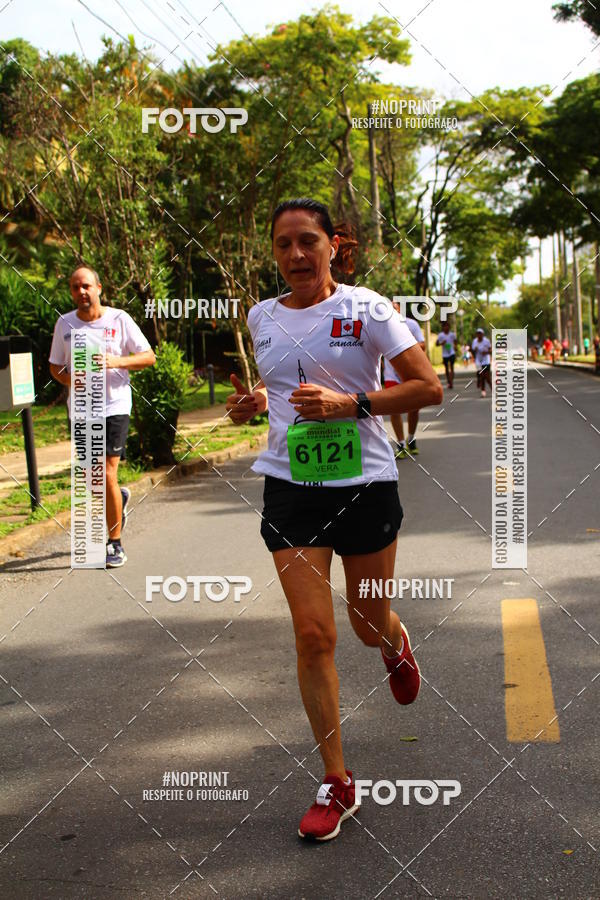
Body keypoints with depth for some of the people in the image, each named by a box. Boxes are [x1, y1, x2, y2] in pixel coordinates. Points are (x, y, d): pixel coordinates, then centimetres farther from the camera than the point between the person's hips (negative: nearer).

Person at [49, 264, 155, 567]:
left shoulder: (118, 319, -2)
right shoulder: (65, 324, 6)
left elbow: (149, 357, -1)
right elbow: (55, 366, 13)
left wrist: (117, 362, -19)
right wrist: (69, 379, -10)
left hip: (114, 406, -3)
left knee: (107, 476, -8)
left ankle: (114, 544, 5)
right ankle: (119, 498, 44)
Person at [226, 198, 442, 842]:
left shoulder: (363, 307, -6)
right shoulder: (261, 318, 6)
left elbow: (429, 388, -10)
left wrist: (349, 402, -20)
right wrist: (253, 404, 0)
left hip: (364, 484, -2)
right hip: (289, 489, 2)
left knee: (369, 624, 12)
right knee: (312, 635, -6)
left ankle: (396, 645, 53)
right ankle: (336, 783, 7)